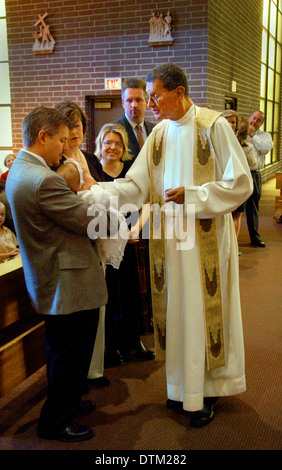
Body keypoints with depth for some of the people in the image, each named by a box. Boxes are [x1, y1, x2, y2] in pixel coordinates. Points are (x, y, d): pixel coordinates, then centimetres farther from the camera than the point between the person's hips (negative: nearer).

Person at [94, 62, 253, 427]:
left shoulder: (214, 126, -8)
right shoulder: (159, 134, 9)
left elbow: (240, 184, -10)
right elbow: (135, 184, 5)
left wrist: (191, 196, -17)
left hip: (206, 242, -5)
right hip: (169, 239, 5)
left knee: (203, 310, 4)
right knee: (175, 310, 12)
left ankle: (208, 389, 22)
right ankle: (182, 385, 29)